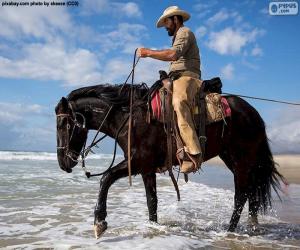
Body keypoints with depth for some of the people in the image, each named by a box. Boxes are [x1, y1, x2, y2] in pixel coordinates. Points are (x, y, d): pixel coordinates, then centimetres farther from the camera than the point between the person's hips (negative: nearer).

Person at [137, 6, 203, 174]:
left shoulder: (185, 32, 2)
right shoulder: (178, 37, 34)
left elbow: (173, 54, -18)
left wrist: (148, 52, -14)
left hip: (187, 77, -11)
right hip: (176, 80, 11)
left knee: (178, 102, -35)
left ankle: (193, 153, -45)